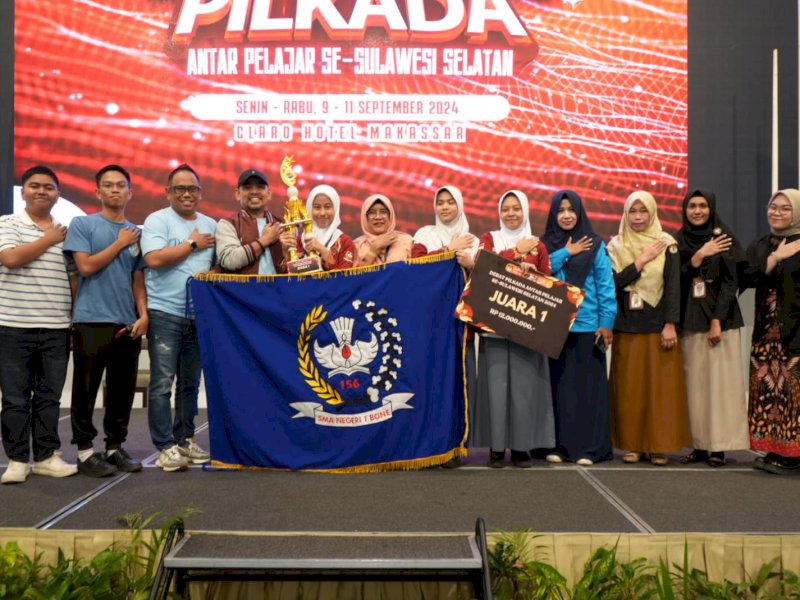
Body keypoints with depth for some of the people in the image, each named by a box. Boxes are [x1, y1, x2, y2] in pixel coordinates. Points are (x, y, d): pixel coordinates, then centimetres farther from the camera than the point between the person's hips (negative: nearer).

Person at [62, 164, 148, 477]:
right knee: (86, 389, 0)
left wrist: (143, 314, -1)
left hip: (128, 323, 4)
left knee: (123, 390, 9)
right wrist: (120, 244, -4)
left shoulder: (136, 232, 13)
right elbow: (86, 266, -10)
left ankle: (115, 447, 20)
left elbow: (138, 279, 12)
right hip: (91, 321, -4)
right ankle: (85, 451, 10)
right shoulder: (82, 224, 2)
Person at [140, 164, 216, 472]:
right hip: (165, 313, -5)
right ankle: (165, 447, -1)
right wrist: (193, 243, -7)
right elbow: (154, 259, -16)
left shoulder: (211, 225, 14)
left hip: (200, 315, 5)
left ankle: (185, 440, 22)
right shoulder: (157, 220, -1)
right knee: (162, 382, -6)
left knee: (191, 383, 11)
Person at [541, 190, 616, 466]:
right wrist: (566, 253, -7)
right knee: (559, 385, 6)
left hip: (587, 326, -2)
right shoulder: (545, 245, 11)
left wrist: (607, 323, -8)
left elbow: (606, 286, -1)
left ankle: (590, 447, 8)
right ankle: (561, 445, 13)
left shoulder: (595, 245, 3)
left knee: (588, 384, 2)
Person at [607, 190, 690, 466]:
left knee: (662, 386, -1)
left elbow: (674, 286, -3)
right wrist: (641, 261, -10)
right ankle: (633, 444, 10)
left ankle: (660, 445, 7)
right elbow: (613, 282, -4)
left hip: (659, 326, -1)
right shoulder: (616, 246, 8)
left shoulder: (667, 244, 4)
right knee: (629, 387, 2)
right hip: (627, 327, 1)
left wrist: (671, 324, -11)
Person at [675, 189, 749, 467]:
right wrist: (698, 256, -13)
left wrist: (717, 321, -13)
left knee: (719, 380, -4)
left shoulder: (724, 239, 1)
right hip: (690, 320, 3)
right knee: (695, 382, 3)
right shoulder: (679, 241, 8)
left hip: (720, 319, -3)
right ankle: (700, 444, 8)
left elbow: (730, 282, -5)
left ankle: (718, 446, 1)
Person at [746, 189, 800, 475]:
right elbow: (749, 277, -3)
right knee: (767, 387, 4)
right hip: (766, 331, 5)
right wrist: (776, 257, -10)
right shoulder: (759, 246, 14)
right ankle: (775, 449, 12)